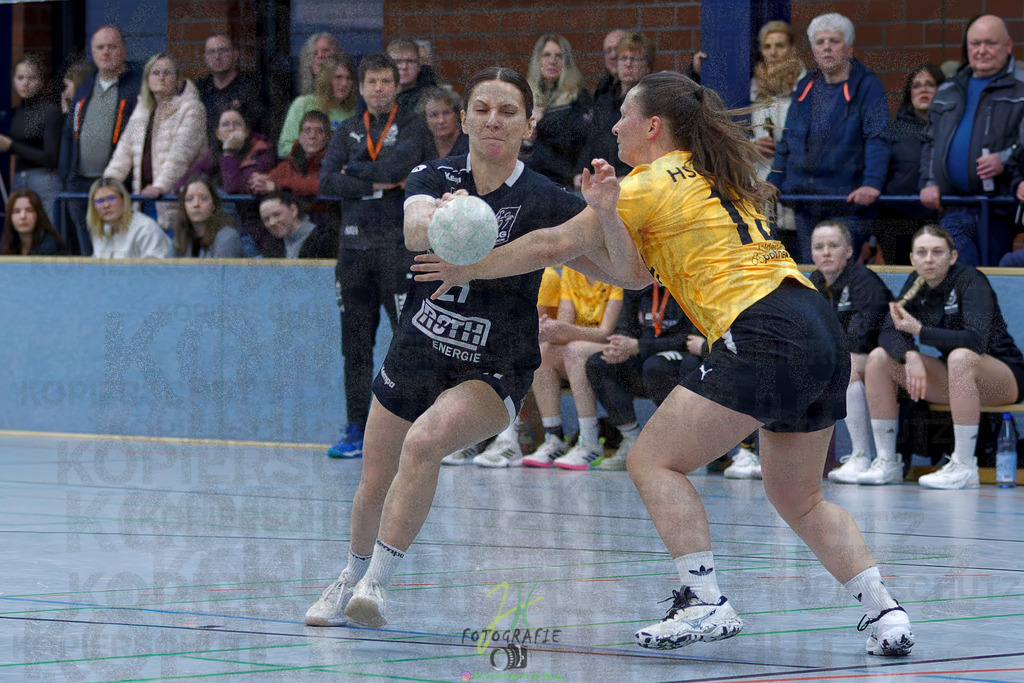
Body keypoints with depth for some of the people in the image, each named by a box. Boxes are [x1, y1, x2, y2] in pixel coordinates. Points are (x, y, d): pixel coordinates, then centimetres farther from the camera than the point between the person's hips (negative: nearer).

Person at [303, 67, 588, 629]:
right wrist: (438, 220, -54)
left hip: (493, 373, -4)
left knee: (425, 440, -31)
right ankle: (352, 578, 44)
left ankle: (375, 584, -24)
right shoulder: (434, 178, -7)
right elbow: (414, 230, -29)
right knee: (374, 487, 13)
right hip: (417, 352, 4)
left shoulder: (545, 201, -14)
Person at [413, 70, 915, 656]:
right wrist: (608, 217, 1)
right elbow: (634, 273, 18)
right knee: (798, 499, 19)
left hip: (763, 338, -9)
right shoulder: (714, 178, 24)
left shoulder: (652, 184, 0)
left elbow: (553, 245, 6)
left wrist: (467, 269, 17)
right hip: (824, 336, 9)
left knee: (653, 460, -2)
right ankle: (885, 612, 7)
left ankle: (705, 603, -12)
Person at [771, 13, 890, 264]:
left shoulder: (867, 86, -2)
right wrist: (773, 184, 12)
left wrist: (872, 183, -26)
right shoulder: (806, 87, 15)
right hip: (804, 201, 6)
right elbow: (787, 141, 21)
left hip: (847, 203, -5)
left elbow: (877, 140, -13)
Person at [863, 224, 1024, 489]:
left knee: (960, 358, -39)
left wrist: (918, 330, -28)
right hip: (953, 378, 7)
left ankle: (964, 467, -36)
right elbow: (888, 333, -6)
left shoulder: (970, 282, -19)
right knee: (878, 359, -6)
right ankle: (887, 462, -5)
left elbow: (976, 340, -34)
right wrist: (911, 357, -27)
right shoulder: (916, 283, -1)